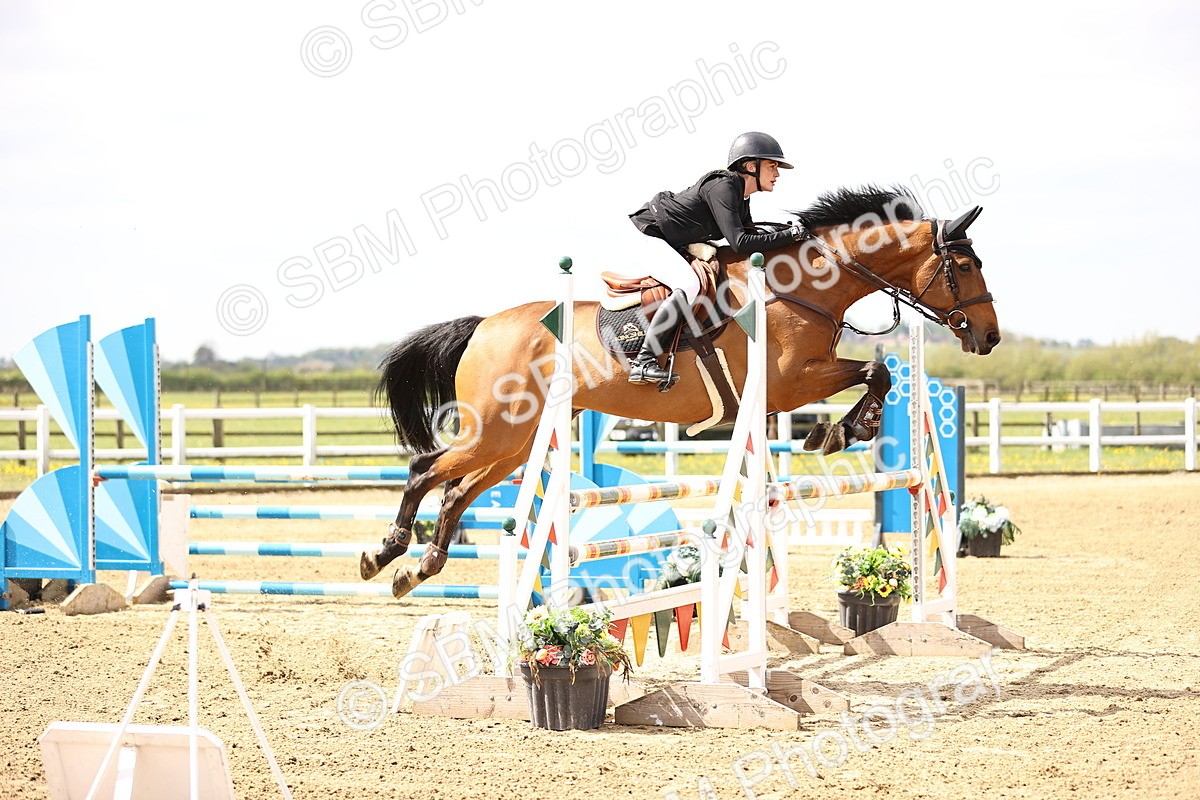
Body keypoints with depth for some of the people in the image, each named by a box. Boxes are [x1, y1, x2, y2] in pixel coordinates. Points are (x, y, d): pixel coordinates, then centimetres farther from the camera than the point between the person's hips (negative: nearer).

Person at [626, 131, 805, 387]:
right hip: (647, 234, -11)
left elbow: (751, 236, 16)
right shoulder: (721, 188, -23)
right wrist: (789, 235, -27)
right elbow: (739, 243, -30)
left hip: (671, 245, 11)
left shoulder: (741, 197, 8)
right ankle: (643, 362, -32)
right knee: (689, 285, -30)